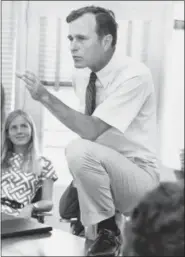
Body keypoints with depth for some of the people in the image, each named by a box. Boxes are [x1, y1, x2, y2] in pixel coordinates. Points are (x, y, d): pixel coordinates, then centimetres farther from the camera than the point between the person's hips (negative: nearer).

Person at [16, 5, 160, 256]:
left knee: (81, 151, -32)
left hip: (138, 176, -7)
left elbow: (92, 131, -30)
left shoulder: (134, 75, -23)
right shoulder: (81, 75, 1)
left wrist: (46, 97, -32)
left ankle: (108, 232, -13)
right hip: (103, 168, 8)